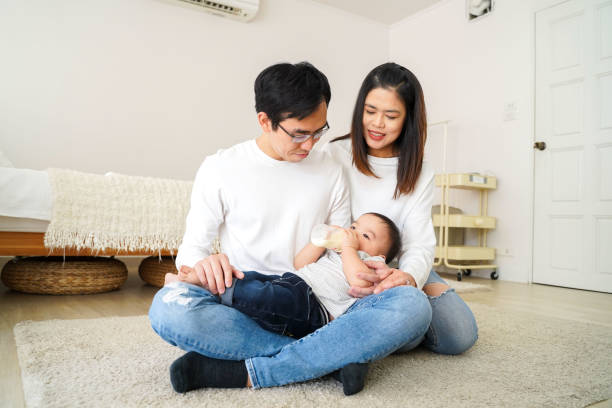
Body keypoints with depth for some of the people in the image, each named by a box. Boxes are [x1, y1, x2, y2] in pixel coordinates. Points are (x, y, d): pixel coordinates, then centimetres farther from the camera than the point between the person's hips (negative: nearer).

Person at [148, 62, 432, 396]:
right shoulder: (220, 169, 3)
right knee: (168, 307, -33)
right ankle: (333, 356, -26)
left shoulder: (331, 171, 9)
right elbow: (191, 247, 5)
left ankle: (244, 371, -26)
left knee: (414, 306, -25)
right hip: (245, 310, -1)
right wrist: (202, 262, -20)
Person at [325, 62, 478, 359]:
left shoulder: (419, 174, 2)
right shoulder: (333, 156, -7)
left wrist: (408, 276, -34)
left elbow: (420, 242, -8)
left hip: (398, 268, 4)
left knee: (461, 335, -13)